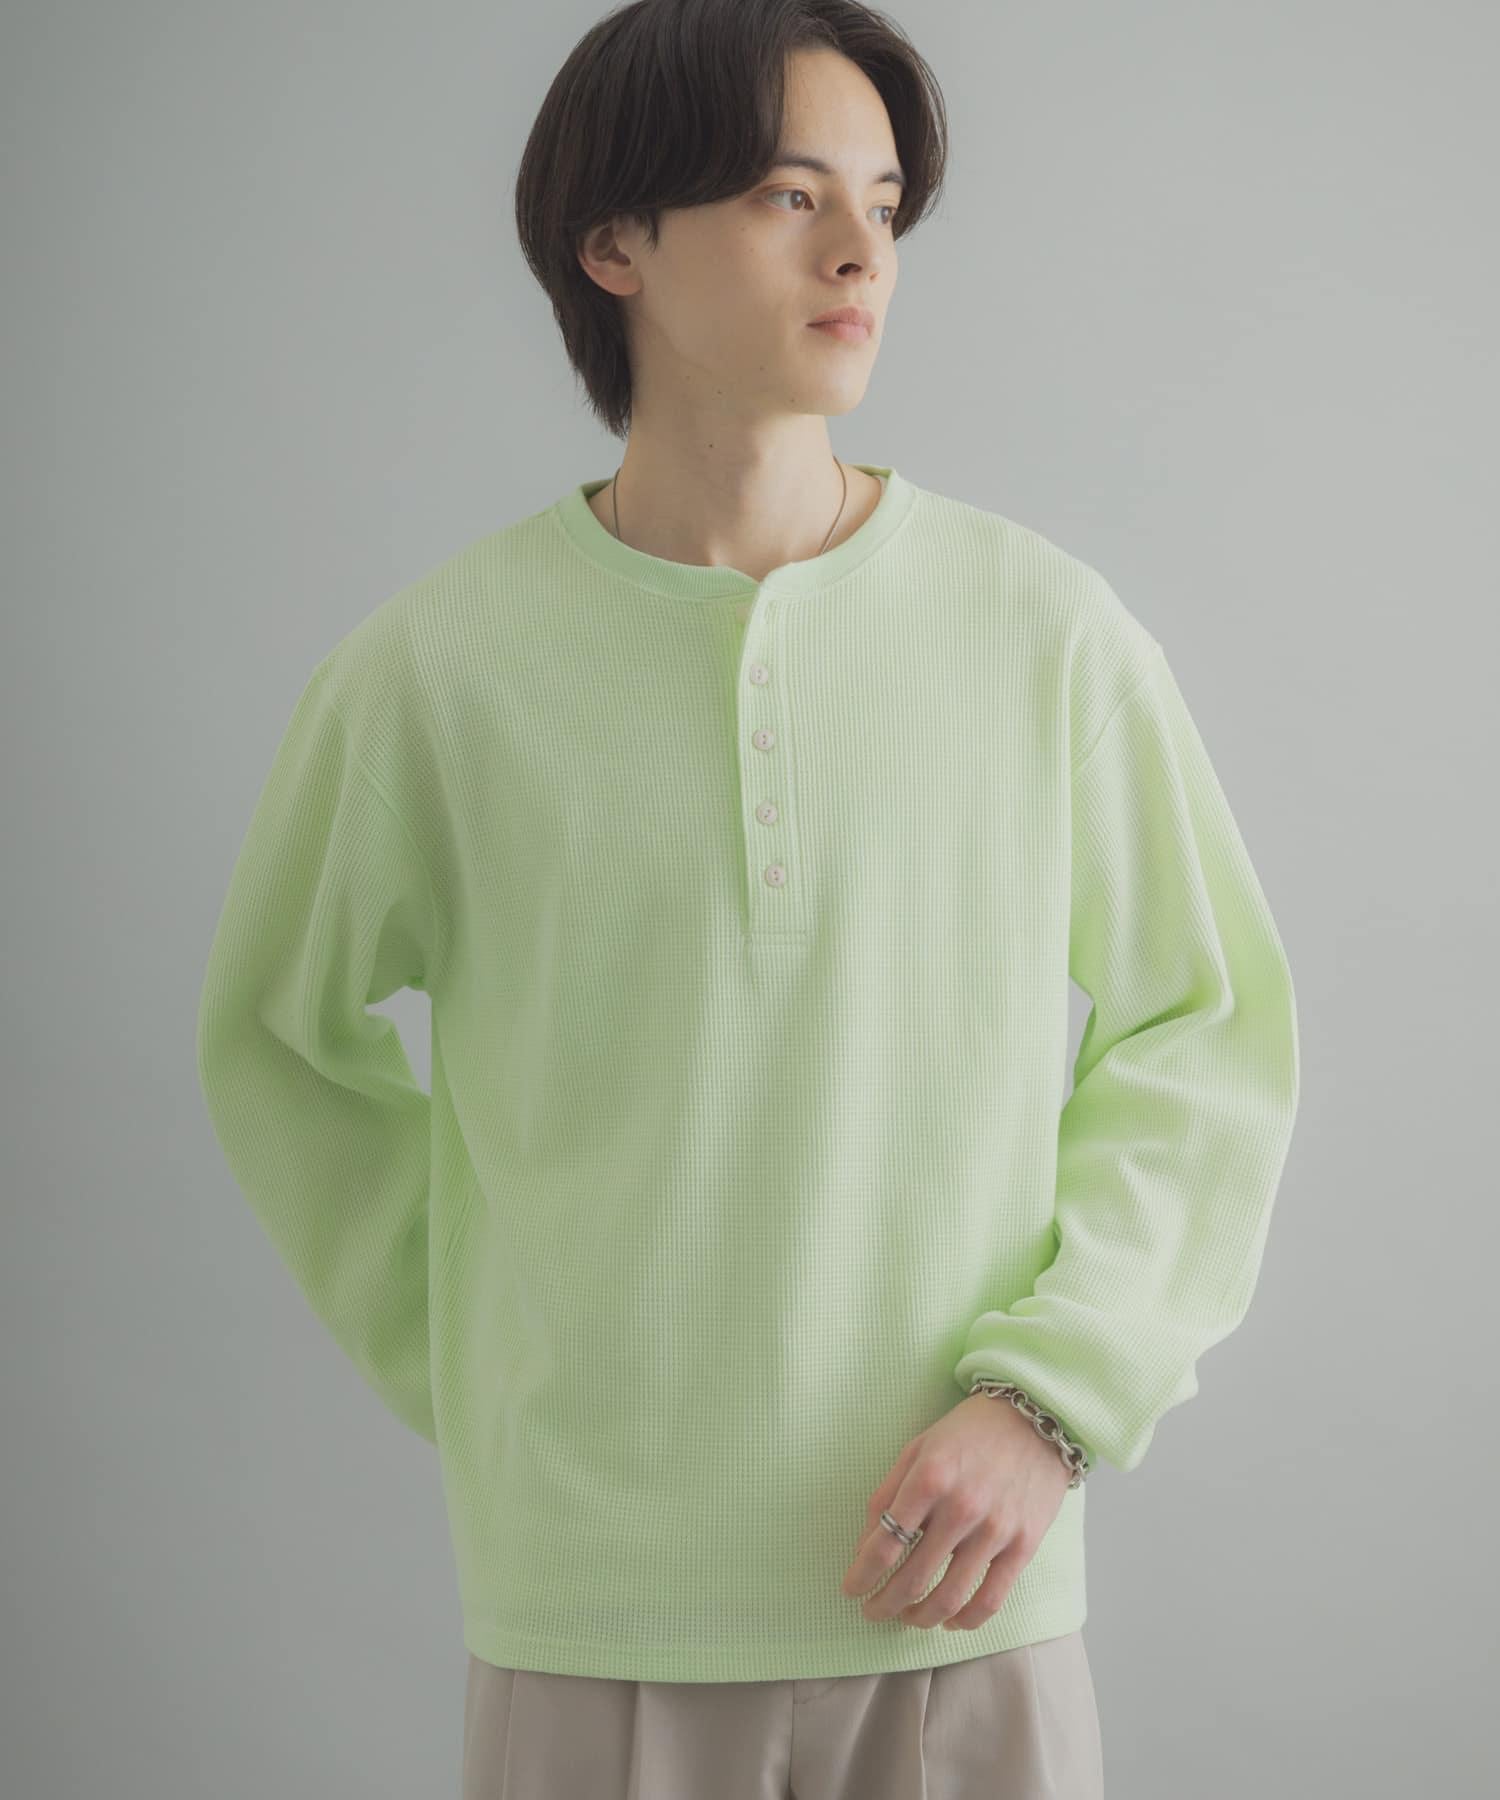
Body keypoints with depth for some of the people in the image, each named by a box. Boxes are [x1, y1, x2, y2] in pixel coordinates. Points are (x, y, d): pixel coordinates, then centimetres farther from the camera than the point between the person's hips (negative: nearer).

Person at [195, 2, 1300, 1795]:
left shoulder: (1044, 629, -3)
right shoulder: (437, 661, -3)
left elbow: (1212, 1035, 4)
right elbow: (281, 1035, 11)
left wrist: (1051, 1397, -7)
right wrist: (472, 1391, 6)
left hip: (962, 1603, 1)